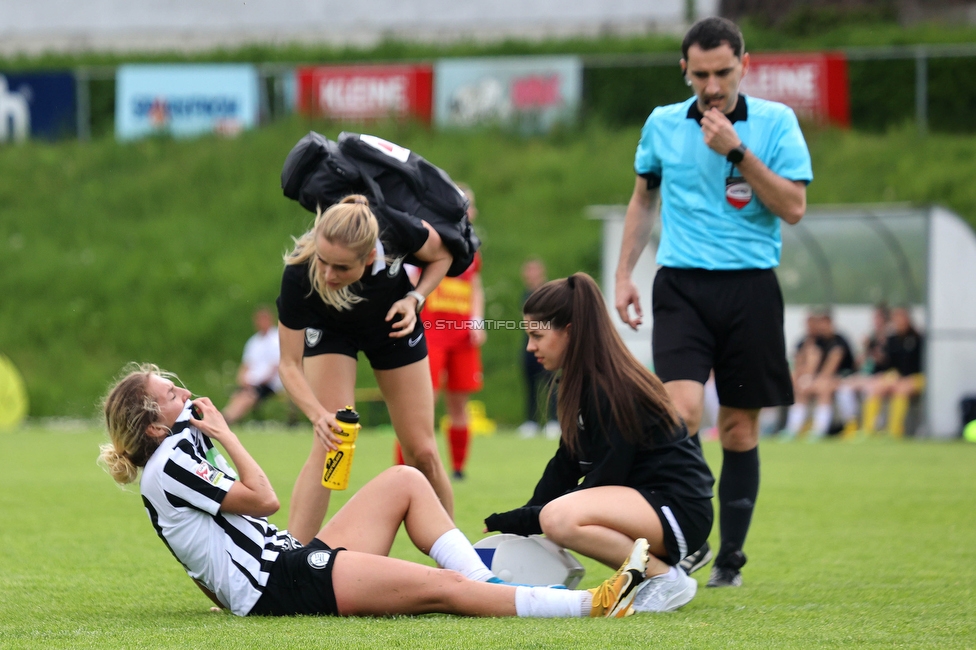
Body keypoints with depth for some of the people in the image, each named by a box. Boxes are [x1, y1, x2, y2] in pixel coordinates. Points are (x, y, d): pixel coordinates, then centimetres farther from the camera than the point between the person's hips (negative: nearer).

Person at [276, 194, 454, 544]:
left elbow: (441, 255, -12)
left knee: (422, 453, 3)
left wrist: (414, 299, -27)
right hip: (330, 329, -2)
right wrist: (318, 414, -46)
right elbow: (289, 364, -30)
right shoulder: (299, 273, -40)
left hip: (392, 322, 2)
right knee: (329, 445, -19)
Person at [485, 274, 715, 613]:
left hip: (679, 509, -11)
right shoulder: (586, 385, 11)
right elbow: (565, 467, 11)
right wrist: (511, 522, -1)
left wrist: (521, 521, -14)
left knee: (560, 519, -30)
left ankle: (666, 579, -14)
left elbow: (604, 481, -18)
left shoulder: (613, 392, -18)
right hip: (647, 499, 11)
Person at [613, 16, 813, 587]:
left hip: (750, 288, 0)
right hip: (682, 286, 1)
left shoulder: (776, 122, 0)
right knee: (683, 410, -20)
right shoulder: (662, 125, 6)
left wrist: (737, 152, -16)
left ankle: (731, 557, 14)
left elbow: (794, 207, -8)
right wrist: (624, 274, 16)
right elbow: (644, 199, 21)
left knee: (739, 428, 4)